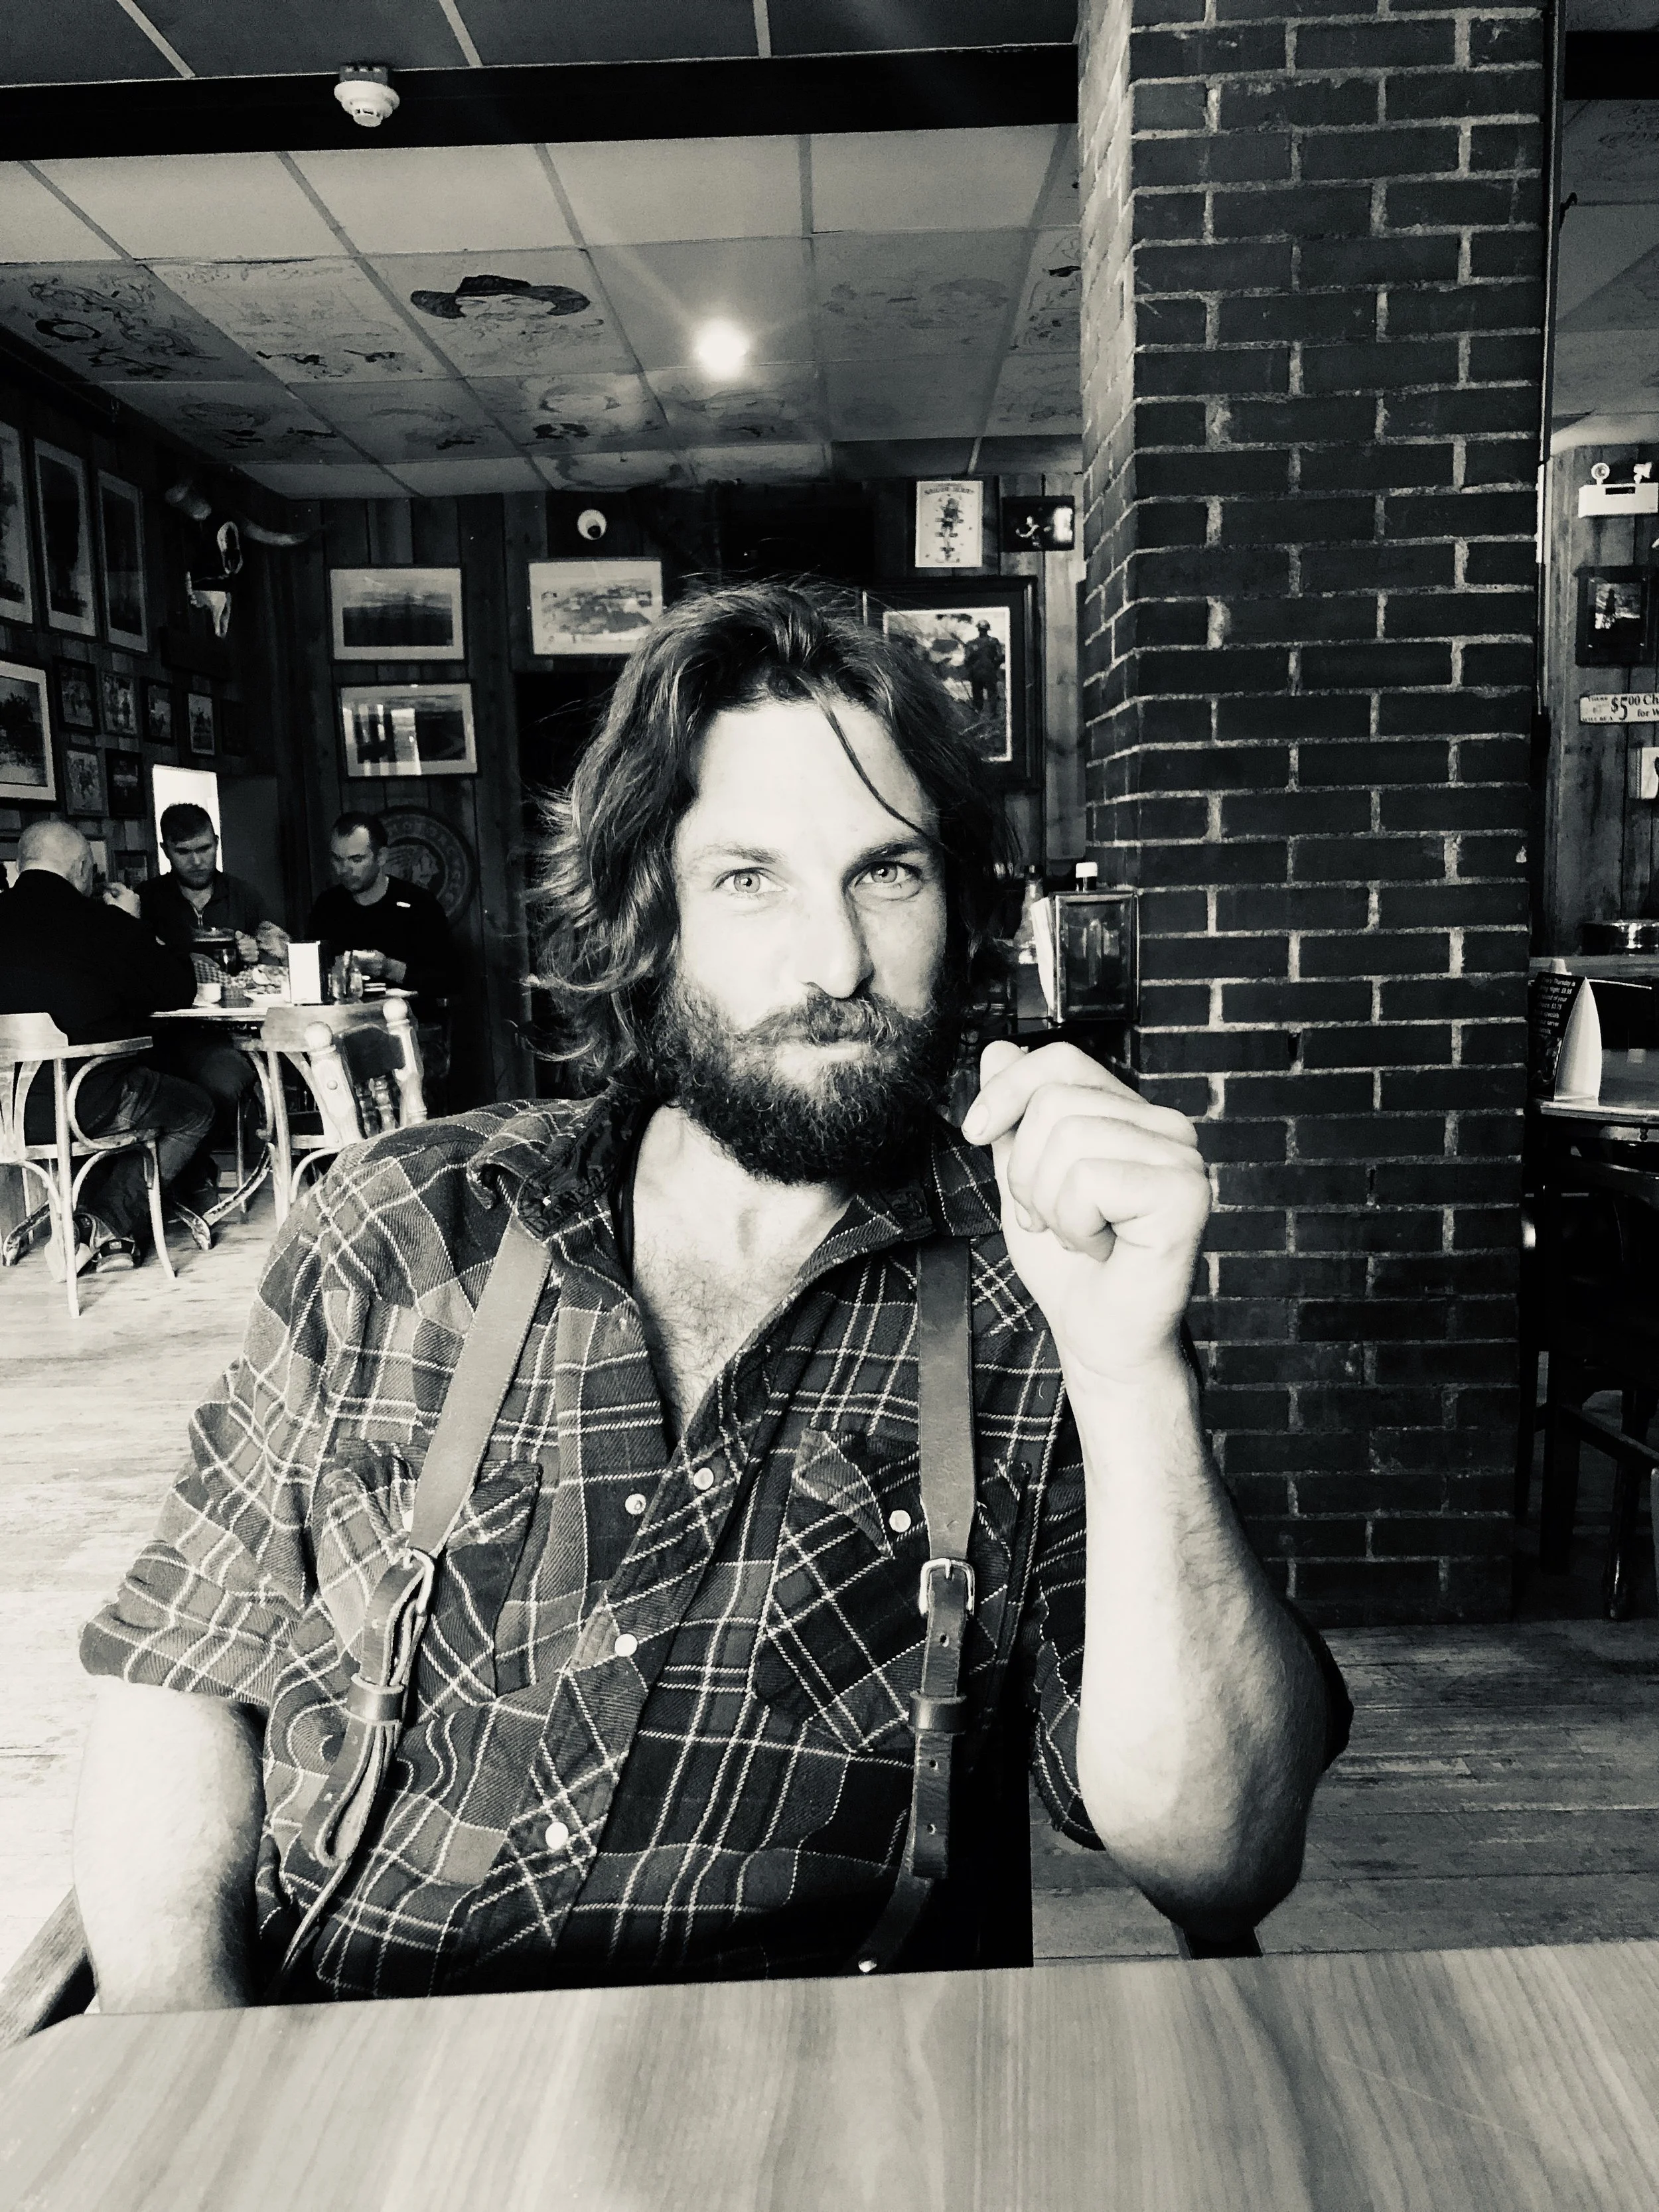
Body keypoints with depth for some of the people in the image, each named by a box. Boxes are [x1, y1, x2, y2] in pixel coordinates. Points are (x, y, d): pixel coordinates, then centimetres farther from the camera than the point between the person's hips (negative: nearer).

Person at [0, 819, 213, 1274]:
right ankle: (101, 1227, 7)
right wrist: (132, 924, 13)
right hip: (90, 1104, -6)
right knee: (196, 1110, 20)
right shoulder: (103, 923, -12)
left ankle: (108, 1235, 25)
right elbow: (180, 990, 1)